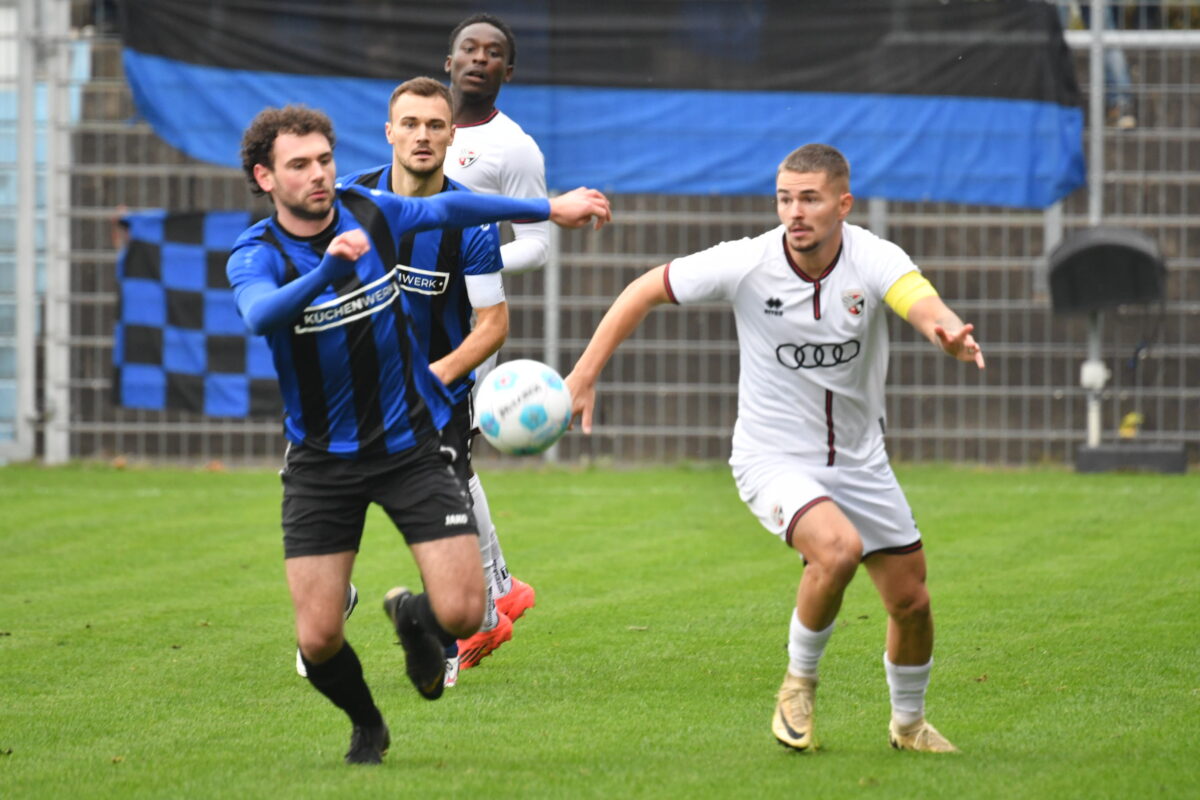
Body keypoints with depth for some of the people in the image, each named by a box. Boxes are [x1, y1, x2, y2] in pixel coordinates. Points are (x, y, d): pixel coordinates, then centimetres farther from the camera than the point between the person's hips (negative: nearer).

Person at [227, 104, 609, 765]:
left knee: (461, 613, -11)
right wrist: (327, 271, -55)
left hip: (409, 443, 2)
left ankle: (412, 616, 28)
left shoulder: (369, 211, -4)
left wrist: (550, 209, 22)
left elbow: (446, 208, 16)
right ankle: (366, 726, 26)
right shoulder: (256, 256, -15)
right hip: (321, 458, -2)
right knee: (318, 639, -8)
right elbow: (260, 315, -39)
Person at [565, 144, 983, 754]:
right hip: (774, 459, -3)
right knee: (838, 547, -31)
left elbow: (922, 304, -40)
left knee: (911, 601, 5)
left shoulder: (874, 260, -18)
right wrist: (584, 376, -8)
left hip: (859, 462, 3)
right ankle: (798, 684, -6)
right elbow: (644, 292, -5)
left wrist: (949, 332, -64)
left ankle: (908, 722, 35)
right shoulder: (747, 264, -18)